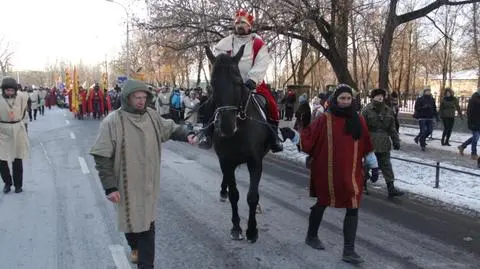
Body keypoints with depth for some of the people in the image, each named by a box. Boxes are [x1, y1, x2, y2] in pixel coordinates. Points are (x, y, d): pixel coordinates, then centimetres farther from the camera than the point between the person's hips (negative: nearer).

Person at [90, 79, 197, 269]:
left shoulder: (152, 115, -2)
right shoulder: (112, 122, -18)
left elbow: (170, 128, 17)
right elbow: (102, 157, -16)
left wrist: (186, 134, -3)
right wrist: (109, 186, -18)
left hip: (148, 184, 3)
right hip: (127, 185, -3)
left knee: (147, 224, 7)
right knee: (130, 220, 17)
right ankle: (135, 248, 48)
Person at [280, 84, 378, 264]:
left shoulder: (358, 120, 2)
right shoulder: (325, 119, -7)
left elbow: (366, 145, 9)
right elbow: (308, 138, -8)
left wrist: (374, 166, 12)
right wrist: (293, 135, -24)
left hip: (351, 173, 2)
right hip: (326, 172, -2)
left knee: (353, 208, -3)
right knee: (322, 203, 16)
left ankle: (349, 250, 5)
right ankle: (311, 236, 39)